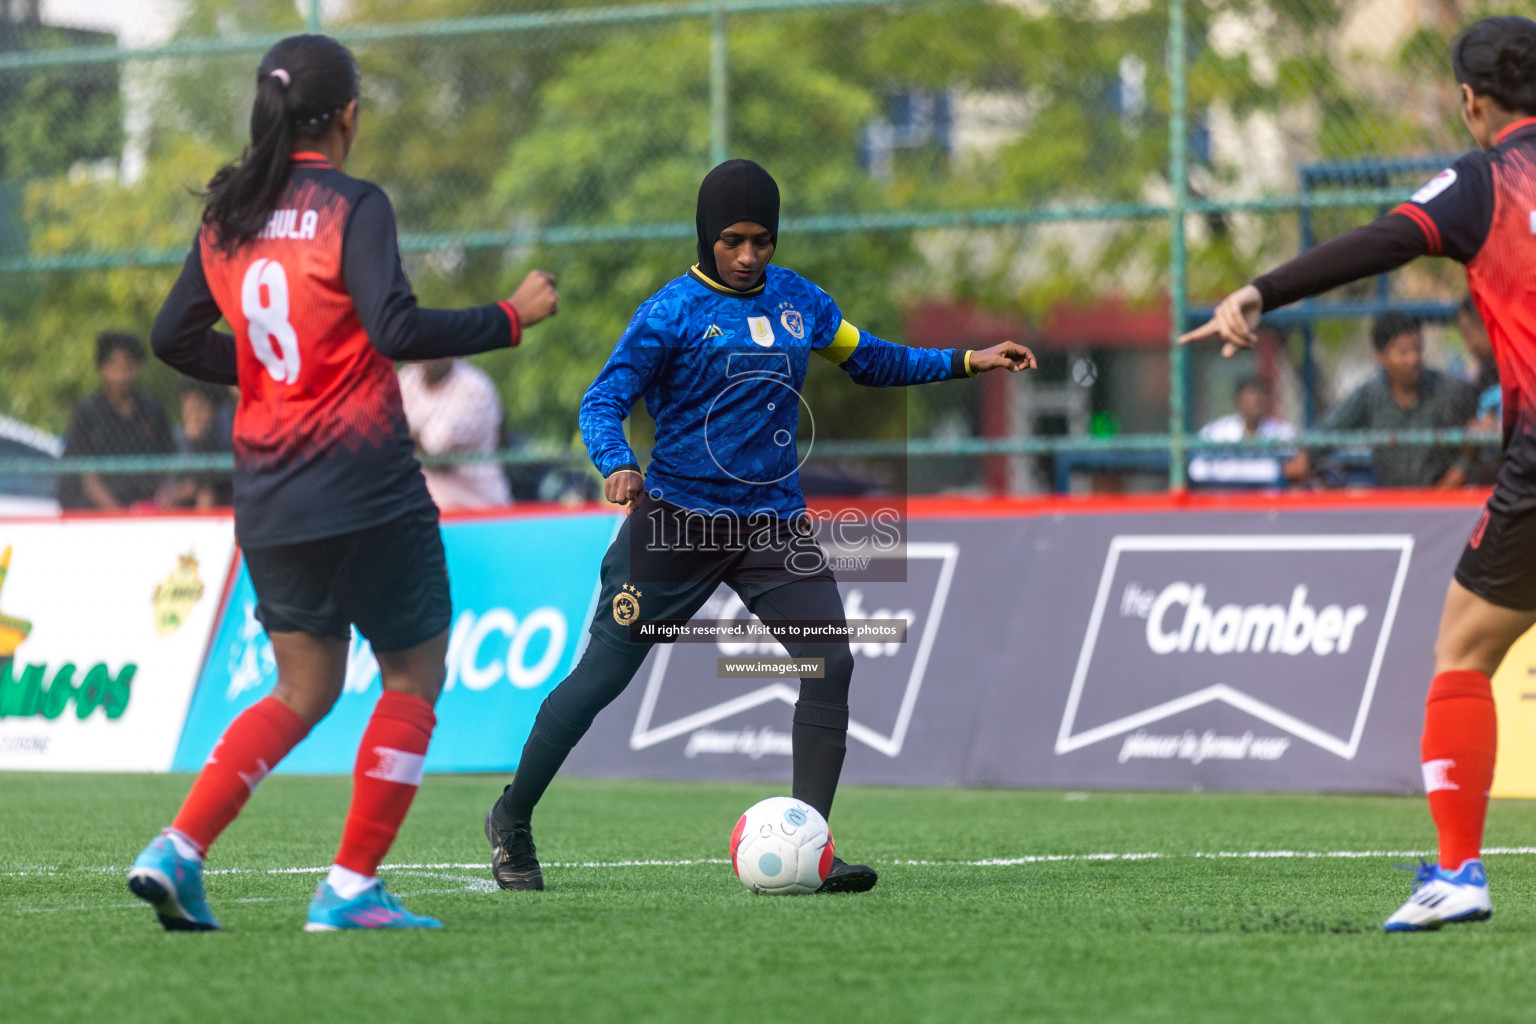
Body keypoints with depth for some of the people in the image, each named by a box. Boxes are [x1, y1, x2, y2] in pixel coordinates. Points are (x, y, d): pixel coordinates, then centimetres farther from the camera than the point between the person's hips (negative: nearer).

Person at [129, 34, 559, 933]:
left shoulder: (228, 215, 8)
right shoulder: (353, 207, -11)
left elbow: (175, 339, 14)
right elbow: (396, 329, -22)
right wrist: (511, 318, -12)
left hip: (270, 502, 7)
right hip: (365, 489, -7)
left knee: (306, 691, 16)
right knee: (415, 674, 8)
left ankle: (177, 851, -1)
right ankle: (351, 888, 1)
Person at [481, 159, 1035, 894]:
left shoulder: (796, 300, 9)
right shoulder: (672, 311, -8)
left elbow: (868, 361, 22)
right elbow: (603, 400, -12)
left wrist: (965, 362, 13)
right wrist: (617, 467, -32)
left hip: (773, 523, 4)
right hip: (677, 521, -4)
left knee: (829, 662, -14)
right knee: (604, 674, 1)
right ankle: (512, 820, 21)